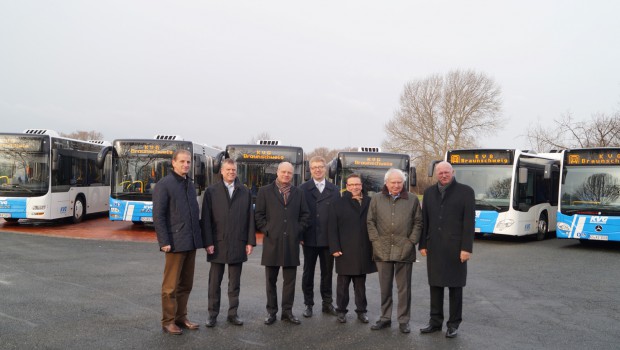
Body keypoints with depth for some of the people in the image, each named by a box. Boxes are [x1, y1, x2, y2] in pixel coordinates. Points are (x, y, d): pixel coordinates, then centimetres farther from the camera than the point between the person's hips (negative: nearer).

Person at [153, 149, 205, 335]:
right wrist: (164, 242, -16)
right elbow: (158, 216, -12)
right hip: (175, 243, -7)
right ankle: (168, 321, 12)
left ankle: (181, 317, 22)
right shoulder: (164, 184, -7)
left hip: (191, 243, 7)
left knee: (186, 284, 12)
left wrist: (199, 237, 13)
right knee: (171, 285, 1)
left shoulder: (190, 185, 14)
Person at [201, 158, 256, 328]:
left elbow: (250, 218, 5)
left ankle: (233, 313, 18)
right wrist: (208, 242, -9)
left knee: (235, 282, 9)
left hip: (238, 244, 1)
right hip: (218, 244, -1)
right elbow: (206, 219, -2)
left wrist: (250, 241, 0)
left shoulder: (245, 192, 7)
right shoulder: (211, 191, 2)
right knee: (215, 282, 6)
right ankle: (213, 314, 16)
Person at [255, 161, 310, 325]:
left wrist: (299, 230, 2)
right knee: (271, 279, 6)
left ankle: (287, 311, 15)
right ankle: (271, 311, 16)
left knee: (290, 279, 5)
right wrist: (266, 230, -4)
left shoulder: (298, 193, 11)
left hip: (292, 242, 2)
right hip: (272, 241, -2)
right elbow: (259, 214, 3)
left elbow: (305, 214, 13)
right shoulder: (265, 191, 4)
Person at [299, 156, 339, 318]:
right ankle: (308, 304, 20)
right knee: (308, 273, 9)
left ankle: (327, 303, 24)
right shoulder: (303, 189, 0)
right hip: (309, 238, -2)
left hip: (328, 239, 2)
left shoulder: (334, 190, 6)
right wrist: (300, 235, -7)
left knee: (327, 273, 11)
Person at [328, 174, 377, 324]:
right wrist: (335, 248, -9)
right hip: (345, 251, -2)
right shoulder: (338, 204, 1)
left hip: (363, 251, 2)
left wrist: (374, 246, 2)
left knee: (361, 283, 12)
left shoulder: (369, 202, 6)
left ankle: (361, 310, 22)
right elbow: (332, 228, -2)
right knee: (343, 283, 7)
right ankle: (341, 310, 18)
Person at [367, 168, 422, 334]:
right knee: (385, 287, 10)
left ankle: (404, 320, 17)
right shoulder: (377, 199, 7)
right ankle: (385, 318, 22)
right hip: (382, 250, 1)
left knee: (404, 288, 5)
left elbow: (418, 222, 6)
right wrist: (375, 240, 0)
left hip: (404, 251, -1)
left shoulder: (412, 199, 4)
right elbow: (371, 222, 8)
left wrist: (411, 242, -2)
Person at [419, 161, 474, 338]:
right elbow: (424, 220, 10)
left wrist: (466, 248, -12)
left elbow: (469, 222, -7)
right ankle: (435, 321, 21)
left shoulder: (465, 191, -3)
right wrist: (423, 245, 6)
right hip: (434, 247, 4)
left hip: (455, 247, -3)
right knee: (435, 285, 10)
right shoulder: (429, 192, 9)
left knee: (455, 286, 6)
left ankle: (453, 324, 17)